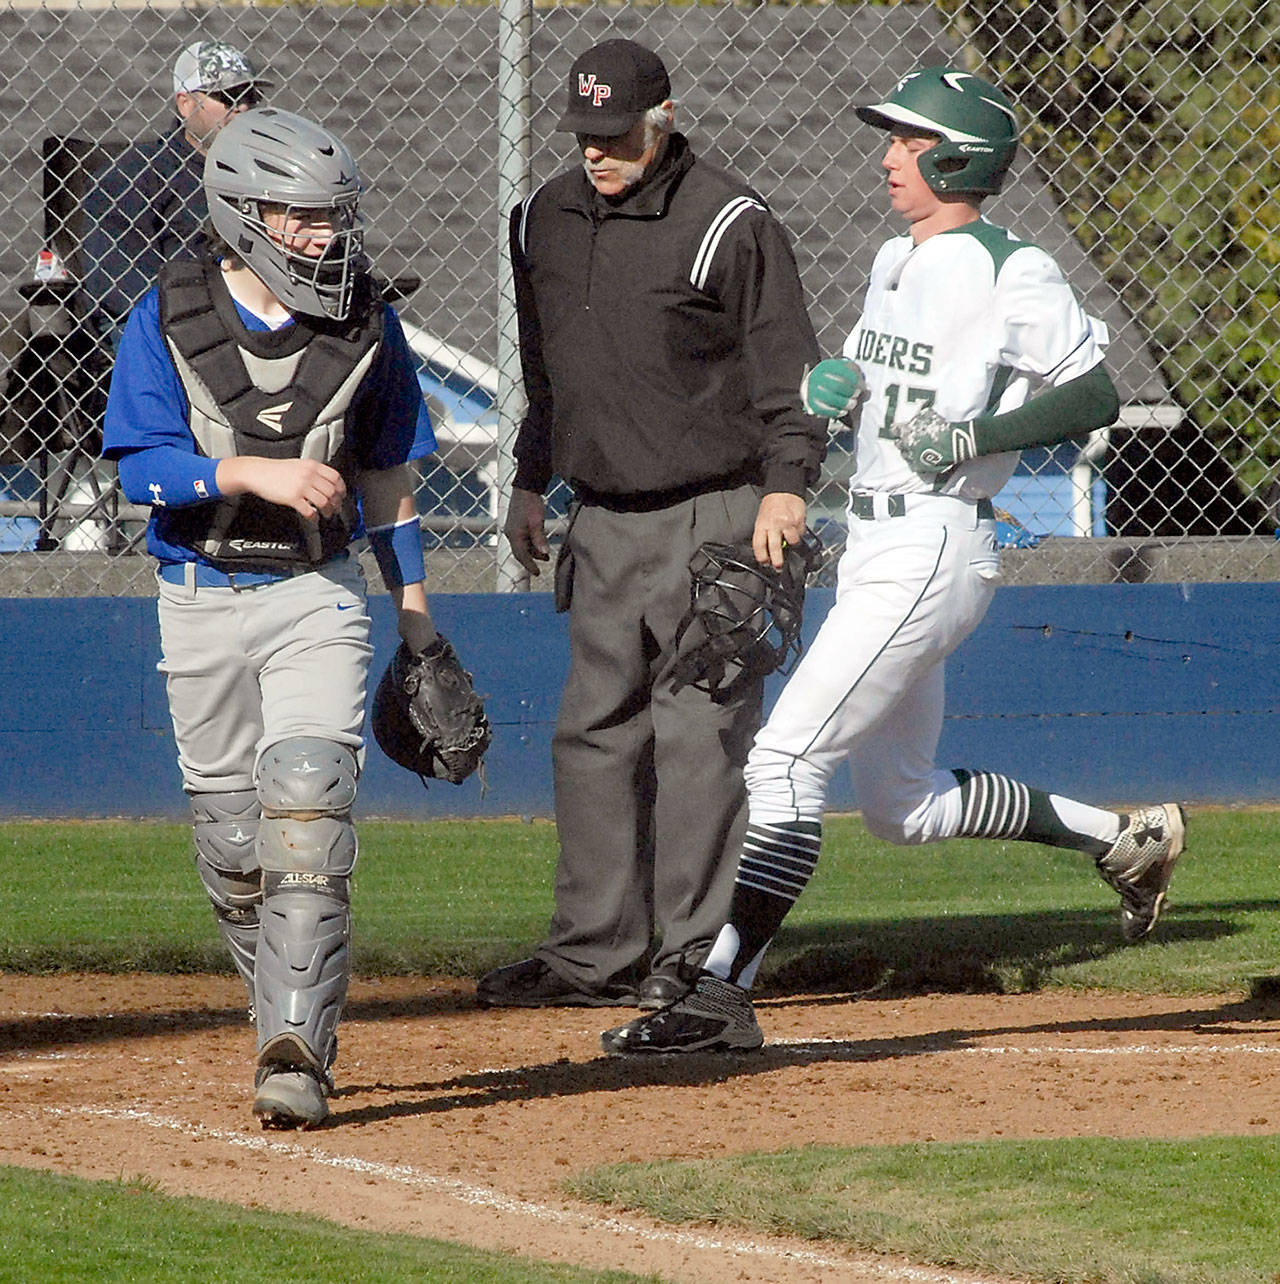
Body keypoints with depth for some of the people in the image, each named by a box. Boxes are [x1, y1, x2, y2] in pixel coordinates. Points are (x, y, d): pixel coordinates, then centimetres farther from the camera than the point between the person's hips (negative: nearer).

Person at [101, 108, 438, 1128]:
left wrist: (413, 601, 10)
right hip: (200, 599, 1)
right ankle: (290, 1019, 25)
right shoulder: (169, 319, -6)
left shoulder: (366, 325, -1)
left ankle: (298, 1052, -21)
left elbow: (385, 474, 10)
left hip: (316, 595, -1)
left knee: (309, 803, -17)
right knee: (229, 834, 7)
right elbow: (145, 467, -12)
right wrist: (256, 474, -26)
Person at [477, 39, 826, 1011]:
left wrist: (786, 484, -20)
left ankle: (694, 957, -4)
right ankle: (596, 950, 12)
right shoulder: (545, 219, 11)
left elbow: (789, 372, -10)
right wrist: (531, 480, 23)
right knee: (594, 733, 7)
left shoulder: (728, 224, -9)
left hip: (711, 515, -7)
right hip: (603, 521, 7)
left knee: (699, 732, -8)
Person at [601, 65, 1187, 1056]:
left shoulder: (1010, 274, -11)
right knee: (900, 801, 17)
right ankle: (1126, 839, 28)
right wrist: (830, 384, 4)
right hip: (876, 552, 10)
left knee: (786, 756, -17)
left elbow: (1095, 394, -11)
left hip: (935, 548, -10)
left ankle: (721, 990, -20)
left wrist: (972, 437, -21)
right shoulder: (896, 263, 15)